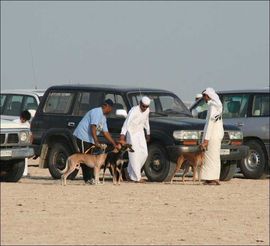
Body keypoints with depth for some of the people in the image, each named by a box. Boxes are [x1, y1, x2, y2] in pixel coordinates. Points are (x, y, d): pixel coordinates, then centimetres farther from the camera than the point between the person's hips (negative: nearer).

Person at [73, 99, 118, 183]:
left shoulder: (103, 118, 17)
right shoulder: (97, 112, -15)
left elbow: (106, 132, 18)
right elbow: (93, 127, -24)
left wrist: (114, 144, 13)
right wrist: (96, 141, -31)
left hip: (89, 139, 10)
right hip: (82, 136, -10)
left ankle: (90, 178, 8)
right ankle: (88, 179, -14)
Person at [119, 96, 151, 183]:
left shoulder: (147, 111, 2)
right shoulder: (134, 111, -21)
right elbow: (127, 122, -26)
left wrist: (148, 133, 22)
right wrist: (123, 134, -33)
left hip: (140, 132, 7)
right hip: (131, 133, -7)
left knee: (144, 153, 0)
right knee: (134, 154, -11)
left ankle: (130, 171, 15)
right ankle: (136, 177, -8)